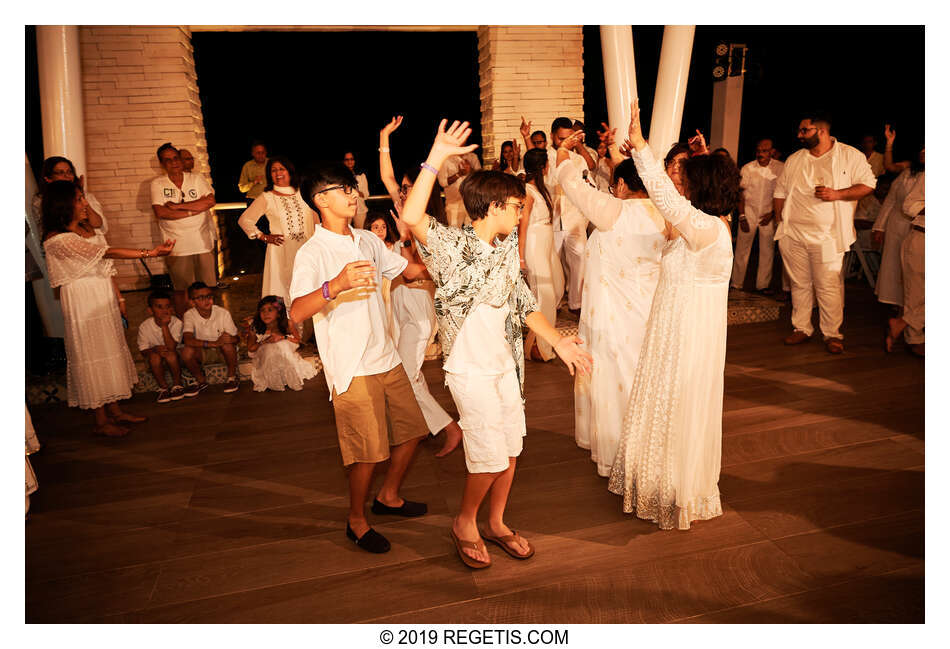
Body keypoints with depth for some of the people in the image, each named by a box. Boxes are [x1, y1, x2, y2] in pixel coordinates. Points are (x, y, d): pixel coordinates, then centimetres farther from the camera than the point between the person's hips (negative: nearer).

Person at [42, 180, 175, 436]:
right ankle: (101, 421, 12)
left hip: (103, 298, 9)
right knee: (94, 357, 0)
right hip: (83, 302, -9)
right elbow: (106, 252, -28)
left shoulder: (85, 228, 9)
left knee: (110, 352, 14)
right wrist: (149, 253, -33)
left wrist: (116, 296, 12)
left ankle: (114, 410, 26)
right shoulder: (57, 239, -20)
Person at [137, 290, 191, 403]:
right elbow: (143, 350, -10)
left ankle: (177, 385, -14)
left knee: (170, 354, -33)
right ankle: (163, 387, -14)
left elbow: (171, 347, -28)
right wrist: (154, 349, -33)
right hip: (155, 360, 1)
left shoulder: (176, 322, -17)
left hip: (173, 359, -1)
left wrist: (164, 326, -34)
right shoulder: (144, 326, -14)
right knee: (154, 356, -31)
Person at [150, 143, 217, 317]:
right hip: (177, 246, -2)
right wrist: (192, 211, -14)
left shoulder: (196, 179, 5)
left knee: (207, 287, 8)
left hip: (203, 242, 2)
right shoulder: (157, 184, 0)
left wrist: (178, 206, -14)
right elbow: (160, 212, -13)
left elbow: (211, 201, -11)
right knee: (180, 289, 4)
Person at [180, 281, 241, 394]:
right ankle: (201, 381, -1)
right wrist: (213, 343, -44)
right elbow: (188, 340, -31)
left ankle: (232, 378, -9)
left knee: (228, 344, -33)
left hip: (222, 350, -1)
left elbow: (236, 338, -12)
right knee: (186, 351, -30)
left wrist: (230, 339, -39)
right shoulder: (189, 315, -16)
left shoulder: (223, 313, -17)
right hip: (202, 351, 1)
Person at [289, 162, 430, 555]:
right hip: (351, 368, -7)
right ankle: (357, 521, 23)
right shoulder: (312, 253, -12)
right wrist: (336, 285, -42)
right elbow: (297, 312, -26)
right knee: (368, 450, -2)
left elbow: (409, 271, 22)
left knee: (411, 430, 15)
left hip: (386, 359, 8)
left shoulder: (368, 241, 11)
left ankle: (388, 496, 38)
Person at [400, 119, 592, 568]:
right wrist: (435, 159, -36)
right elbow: (411, 218, -34)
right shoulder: (454, 246, -15)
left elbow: (523, 303, 12)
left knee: (511, 449, 13)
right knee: (490, 456, -4)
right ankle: (464, 523, 23)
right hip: (470, 370, -7)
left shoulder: (506, 250, 8)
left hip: (505, 365, 7)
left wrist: (558, 341, 7)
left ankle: (496, 523, 34)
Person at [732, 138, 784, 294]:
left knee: (768, 250, 2)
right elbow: (741, 193, 0)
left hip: (768, 214, 0)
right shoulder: (747, 168, -2)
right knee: (742, 249, 0)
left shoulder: (781, 168, -3)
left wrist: (773, 214, -5)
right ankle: (736, 284, 7)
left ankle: (763, 284, 12)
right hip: (749, 211, 0)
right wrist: (741, 217, -6)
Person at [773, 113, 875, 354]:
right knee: (799, 284, 9)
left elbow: (868, 184, 0)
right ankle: (802, 329, 20)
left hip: (827, 236, -4)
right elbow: (780, 192, 18)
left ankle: (832, 334, 5)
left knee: (829, 287, -5)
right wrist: (780, 220, 10)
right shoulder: (794, 160, 13)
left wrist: (837, 194, -14)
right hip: (793, 234, 4)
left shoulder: (851, 156, 2)